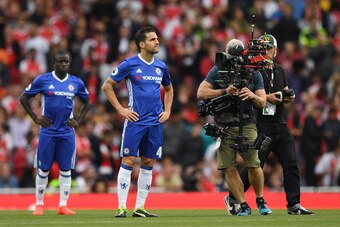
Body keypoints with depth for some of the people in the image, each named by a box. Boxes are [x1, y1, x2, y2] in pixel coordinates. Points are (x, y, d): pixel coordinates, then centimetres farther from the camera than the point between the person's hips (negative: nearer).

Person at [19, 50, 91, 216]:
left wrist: (77, 120, 9)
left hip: (67, 132, 2)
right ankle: (39, 205, 10)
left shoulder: (76, 83, 6)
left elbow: (87, 103, 21)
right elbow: (24, 98, 6)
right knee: (43, 170, 1)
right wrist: (35, 118, 0)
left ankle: (63, 205, 4)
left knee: (65, 170, 1)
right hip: (48, 132, -2)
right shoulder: (42, 80, -2)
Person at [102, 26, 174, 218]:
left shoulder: (161, 67, 10)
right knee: (128, 161, -8)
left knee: (148, 164, 6)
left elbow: (169, 89, 28)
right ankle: (122, 207, -5)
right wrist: (121, 109, -5)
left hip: (156, 123, 5)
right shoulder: (130, 64, -4)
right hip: (136, 121, -5)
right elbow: (107, 86, 1)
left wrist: (167, 111, 14)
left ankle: (140, 207, 11)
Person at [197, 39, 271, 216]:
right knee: (229, 168, -3)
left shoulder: (253, 73, 8)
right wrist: (225, 91, -14)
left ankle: (260, 200, 14)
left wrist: (252, 95, -15)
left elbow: (262, 102, 7)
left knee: (254, 165, -8)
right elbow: (201, 93, -4)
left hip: (247, 123, 0)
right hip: (224, 126, 0)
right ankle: (243, 205, 6)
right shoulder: (218, 71, 5)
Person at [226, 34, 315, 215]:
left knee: (291, 165, 0)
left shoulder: (279, 70, 16)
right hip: (261, 126, -6)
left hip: (280, 125, 6)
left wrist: (290, 97, 3)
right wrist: (266, 97, -19)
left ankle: (294, 205, 2)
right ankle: (233, 198, 10)